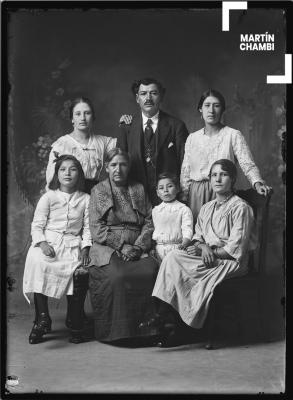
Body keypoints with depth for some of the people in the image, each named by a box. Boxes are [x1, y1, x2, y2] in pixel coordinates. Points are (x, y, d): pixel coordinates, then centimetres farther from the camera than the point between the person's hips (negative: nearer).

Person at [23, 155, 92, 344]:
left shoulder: (85, 199, 12)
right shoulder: (48, 197, 9)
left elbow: (88, 228, 8)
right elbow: (37, 225, 5)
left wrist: (85, 248, -7)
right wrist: (42, 243, -13)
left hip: (73, 244, 0)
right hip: (48, 242, 0)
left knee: (80, 272, -28)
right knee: (38, 264, -31)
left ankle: (76, 325, -14)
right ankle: (42, 317, -20)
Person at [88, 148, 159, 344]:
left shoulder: (139, 190, 18)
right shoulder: (98, 190, 11)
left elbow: (149, 222, 10)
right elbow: (97, 228, 1)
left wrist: (138, 247, -8)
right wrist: (122, 246, -11)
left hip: (137, 249, 2)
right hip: (106, 248, -2)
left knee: (151, 270, -29)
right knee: (117, 275, -33)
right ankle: (117, 330, -18)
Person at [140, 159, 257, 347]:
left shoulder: (240, 207, -6)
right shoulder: (206, 208, 17)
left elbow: (235, 249, -12)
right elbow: (197, 237, 14)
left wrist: (211, 251, -11)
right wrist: (203, 247, -9)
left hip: (231, 262, -7)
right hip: (207, 257, 7)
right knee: (173, 257, -20)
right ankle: (162, 314, -27)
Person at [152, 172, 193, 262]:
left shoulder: (184, 209, 2)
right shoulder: (155, 210, 16)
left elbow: (187, 231, -5)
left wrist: (184, 244, -22)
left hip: (176, 248, -3)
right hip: (159, 248, 4)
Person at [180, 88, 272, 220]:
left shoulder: (233, 135, 0)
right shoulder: (192, 138, 10)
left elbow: (247, 164, -9)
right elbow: (185, 171, 11)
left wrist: (257, 183, -27)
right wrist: (184, 198, 5)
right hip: (196, 194, 2)